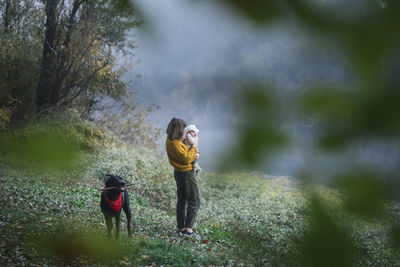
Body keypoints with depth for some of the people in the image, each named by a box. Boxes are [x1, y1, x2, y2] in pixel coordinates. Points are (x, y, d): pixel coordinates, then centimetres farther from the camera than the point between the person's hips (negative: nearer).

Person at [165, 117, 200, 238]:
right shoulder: (175, 144, -26)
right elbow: (187, 159, -24)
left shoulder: (170, 140, 5)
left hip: (179, 173, 10)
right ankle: (188, 229, -6)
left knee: (181, 201, 16)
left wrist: (193, 155, 0)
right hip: (186, 173, -10)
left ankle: (181, 228, 23)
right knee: (194, 202, -3)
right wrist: (193, 148, -10)